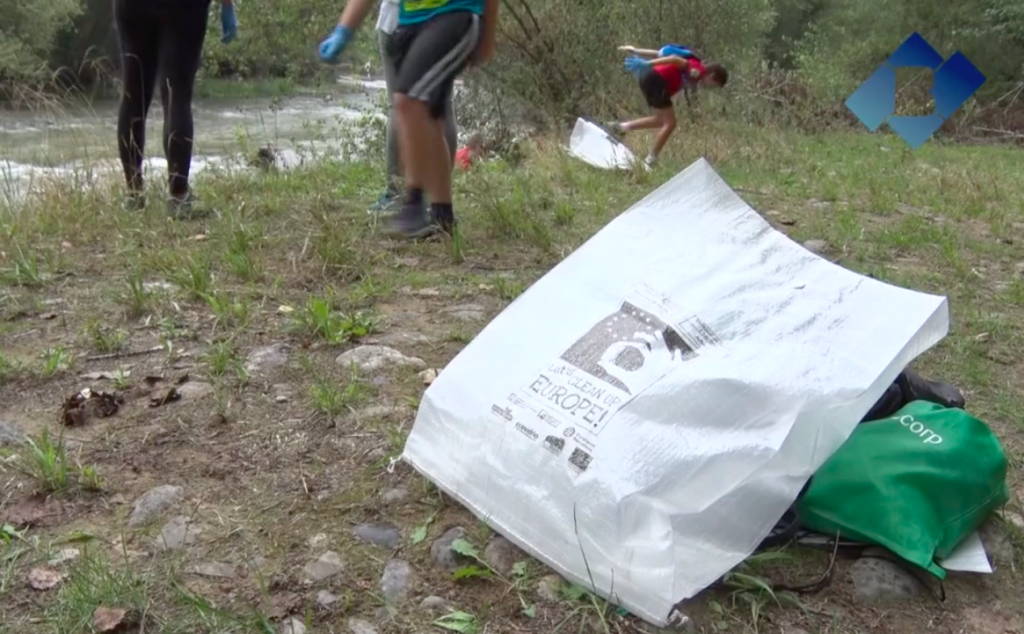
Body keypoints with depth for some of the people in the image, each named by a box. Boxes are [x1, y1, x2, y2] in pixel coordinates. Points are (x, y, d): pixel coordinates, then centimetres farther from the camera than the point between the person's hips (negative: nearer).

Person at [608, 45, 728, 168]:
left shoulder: (694, 66, 19)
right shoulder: (698, 70, -9)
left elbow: (661, 53, 20)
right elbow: (675, 59, -24)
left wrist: (635, 51, 21)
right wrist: (647, 64, -29)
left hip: (649, 77, 10)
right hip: (655, 80, -10)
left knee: (662, 120, 20)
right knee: (670, 123, -3)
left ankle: (621, 127, 17)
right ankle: (650, 160, 0)